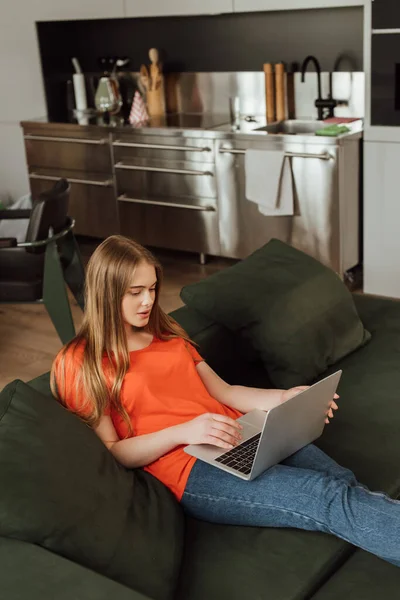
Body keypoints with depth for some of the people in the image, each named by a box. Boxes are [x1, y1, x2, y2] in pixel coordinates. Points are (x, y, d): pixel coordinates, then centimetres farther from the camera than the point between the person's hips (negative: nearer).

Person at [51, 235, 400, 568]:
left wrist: (284, 398, -1)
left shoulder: (165, 333, 22)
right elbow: (109, 453, -3)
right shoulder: (79, 364, 2)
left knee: (341, 480, -23)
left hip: (243, 435, 7)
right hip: (190, 468, -6)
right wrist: (182, 432, -19)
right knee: (331, 499, -26)